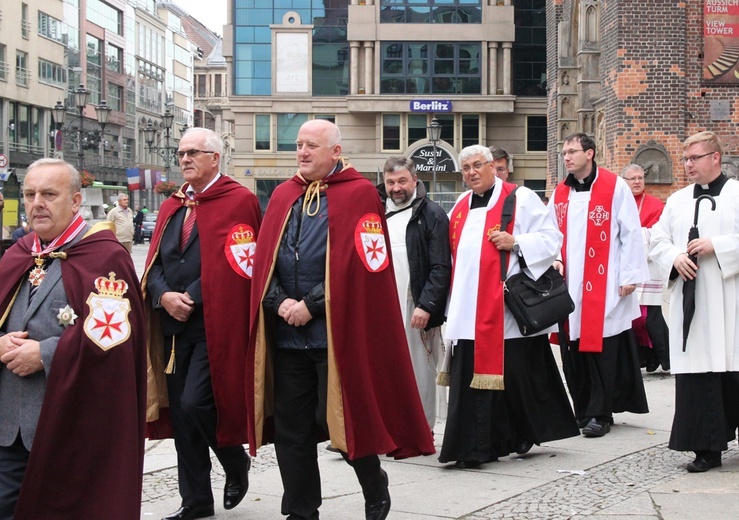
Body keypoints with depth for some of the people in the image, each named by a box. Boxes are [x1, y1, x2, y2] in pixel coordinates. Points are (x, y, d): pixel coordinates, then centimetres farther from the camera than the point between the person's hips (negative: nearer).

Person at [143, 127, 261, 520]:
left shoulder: (239, 201, -5)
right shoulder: (172, 207, 16)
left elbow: (235, 265, -13)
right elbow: (155, 262, 10)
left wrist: (192, 298, -14)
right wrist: (164, 296, -9)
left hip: (215, 325, -7)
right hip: (174, 326, 7)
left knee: (195, 403, -15)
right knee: (180, 412, 8)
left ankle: (236, 462, 13)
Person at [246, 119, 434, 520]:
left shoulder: (359, 195, -4)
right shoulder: (283, 196, 14)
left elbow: (355, 265, -12)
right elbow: (264, 258, 10)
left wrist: (311, 305, -14)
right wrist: (280, 301, -7)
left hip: (336, 332, -5)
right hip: (286, 332, 6)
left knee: (335, 418, -3)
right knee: (290, 426, 7)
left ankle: (374, 485, 24)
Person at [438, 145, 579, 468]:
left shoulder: (520, 199, 0)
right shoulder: (461, 206, 18)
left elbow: (551, 238, -3)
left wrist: (515, 242, -17)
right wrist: (451, 301, 18)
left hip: (505, 307, -5)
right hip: (468, 313, 6)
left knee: (513, 374, -4)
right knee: (469, 376, 3)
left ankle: (525, 434, 9)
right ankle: (473, 447, 9)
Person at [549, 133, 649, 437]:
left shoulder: (615, 187, -3)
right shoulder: (560, 193, 12)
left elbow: (631, 233, -4)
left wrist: (630, 275, -8)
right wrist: (554, 259, 0)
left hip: (604, 285, -5)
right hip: (569, 286, 5)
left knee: (601, 350, -4)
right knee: (573, 351, 5)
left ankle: (600, 414, 3)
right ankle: (583, 410, 16)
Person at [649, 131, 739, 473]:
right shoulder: (677, 201, 15)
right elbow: (657, 241, 14)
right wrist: (675, 258, -5)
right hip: (689, 301, 4)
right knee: (696, 373, -1)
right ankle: (707, 448, 3)